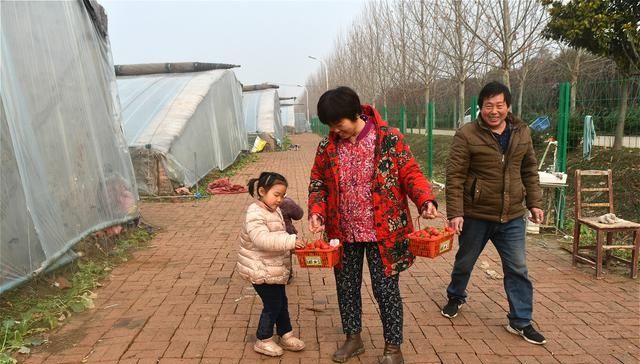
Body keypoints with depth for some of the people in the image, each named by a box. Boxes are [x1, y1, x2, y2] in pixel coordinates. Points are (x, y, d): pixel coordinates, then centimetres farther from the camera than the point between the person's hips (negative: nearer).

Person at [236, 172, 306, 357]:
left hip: (274, 268, 9)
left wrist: (291, 245, 3)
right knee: (272, 304, 2)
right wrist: (290, 241, -40)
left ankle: (286, 335, 34)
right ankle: (263, 341, 21)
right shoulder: (255, 213, -22)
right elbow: (262, 239, -37)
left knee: (281, 302, 18)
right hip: (261, 270, -9)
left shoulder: (275, 211, 7)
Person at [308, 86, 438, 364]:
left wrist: (425, 200, -26)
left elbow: (410, 173, -8)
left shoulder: (389, 138, -10)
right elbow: (318, 184, 8)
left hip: (382, 233, -4)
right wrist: (316, 212, -9)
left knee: (386, 289, 6)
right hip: (343, 234, 4)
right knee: (346, 287, 16)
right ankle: (353, 338, 38)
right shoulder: (327, 147, 1)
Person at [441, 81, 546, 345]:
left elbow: (530, 171, 12)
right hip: (475, 215, -3)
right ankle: (456, 297, 43)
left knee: (518, 269, 7)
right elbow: (454, 176, -15)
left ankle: (521, 321, 22)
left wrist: (534, 202, 8)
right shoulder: (466, 135, -13)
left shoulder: (522, 133, 3)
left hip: (512, 217, 3)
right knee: (464, 262, 16)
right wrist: (455, 213, -19)